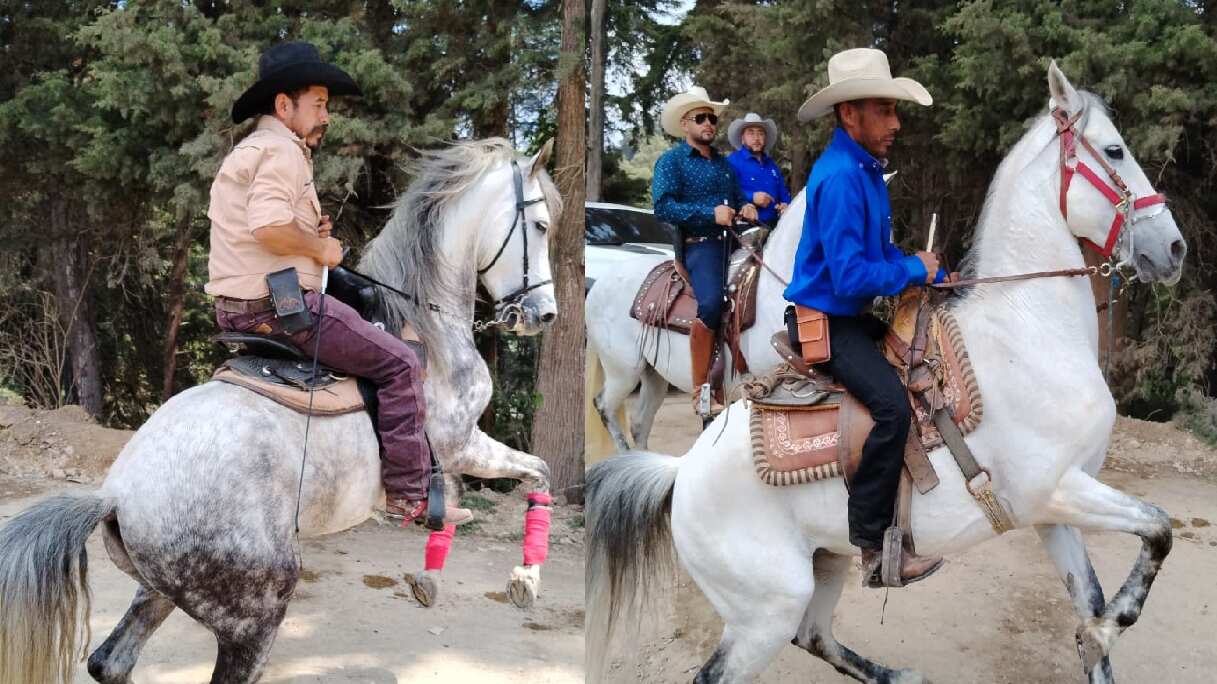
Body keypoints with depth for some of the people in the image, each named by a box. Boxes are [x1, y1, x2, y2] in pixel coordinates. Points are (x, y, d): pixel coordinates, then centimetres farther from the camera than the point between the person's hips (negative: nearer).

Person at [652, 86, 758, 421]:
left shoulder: (723, 162, 25)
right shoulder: (671, 160, 4)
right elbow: (663, 206, -10)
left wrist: (745, 208, 11)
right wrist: (710, 214, -17)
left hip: (732, 241, 7)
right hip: (700, 243, -7)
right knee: (710, 305, -28)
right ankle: (701, 392, -20)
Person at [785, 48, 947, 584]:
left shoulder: (865, 168, 9)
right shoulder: (839, 178, -22)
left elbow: (880, 251, 16)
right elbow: (851, 277, -27)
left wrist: (937, 275, 0)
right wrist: (914, 270, -13)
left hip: (852, 317, 11)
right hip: (826, 323, -11)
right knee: (893, 404, -26)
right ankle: (867, 548, -21)